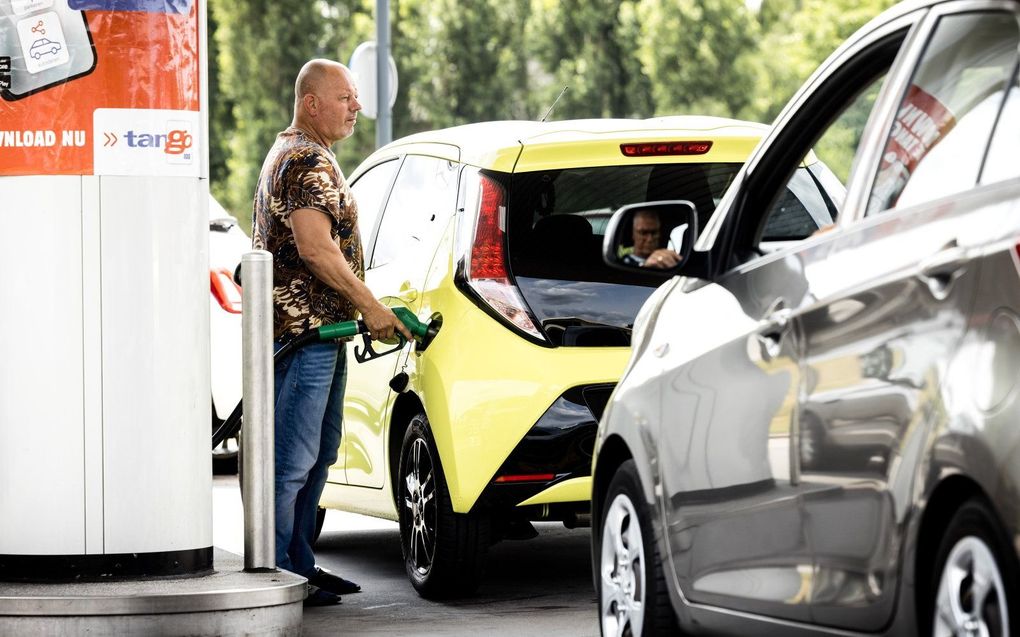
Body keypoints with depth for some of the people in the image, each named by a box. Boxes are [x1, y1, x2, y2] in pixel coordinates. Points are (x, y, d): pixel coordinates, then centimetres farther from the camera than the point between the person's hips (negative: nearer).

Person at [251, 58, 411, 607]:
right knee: (293, 458, -9)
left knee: (317, 454, 15)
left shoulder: (292, 153, 21)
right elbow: (316, 248, -23)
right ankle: (275, 573, -8)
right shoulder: (307, 161, -14)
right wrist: (370, 307, -17)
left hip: (319, 329, 11)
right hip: (302, 327, -11)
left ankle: (298, 565, 20)